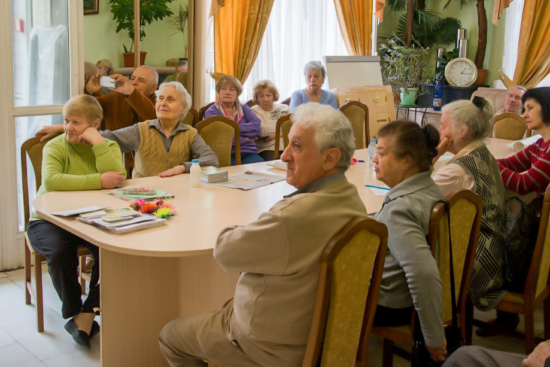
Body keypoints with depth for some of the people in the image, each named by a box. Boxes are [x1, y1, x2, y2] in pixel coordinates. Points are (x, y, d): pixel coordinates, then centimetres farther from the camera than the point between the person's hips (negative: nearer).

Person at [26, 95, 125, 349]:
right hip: (49, 220, -2)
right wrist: (98, 181, -33)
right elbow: (51, 180, -30)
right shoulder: (55, 146, -7)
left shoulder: (109, 146, 2)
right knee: (60, 251, -30)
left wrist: (97, 142, -21)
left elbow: (117, 179, -20)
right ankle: (76, 313, -8)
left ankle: (87, 315, -12)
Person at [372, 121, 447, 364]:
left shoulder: (399, 209, -31)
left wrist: (435, 339, -29)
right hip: (408, 297, 9)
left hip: (390, 307, -9)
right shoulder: (431, 190, -3)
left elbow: (424, 274, -39)